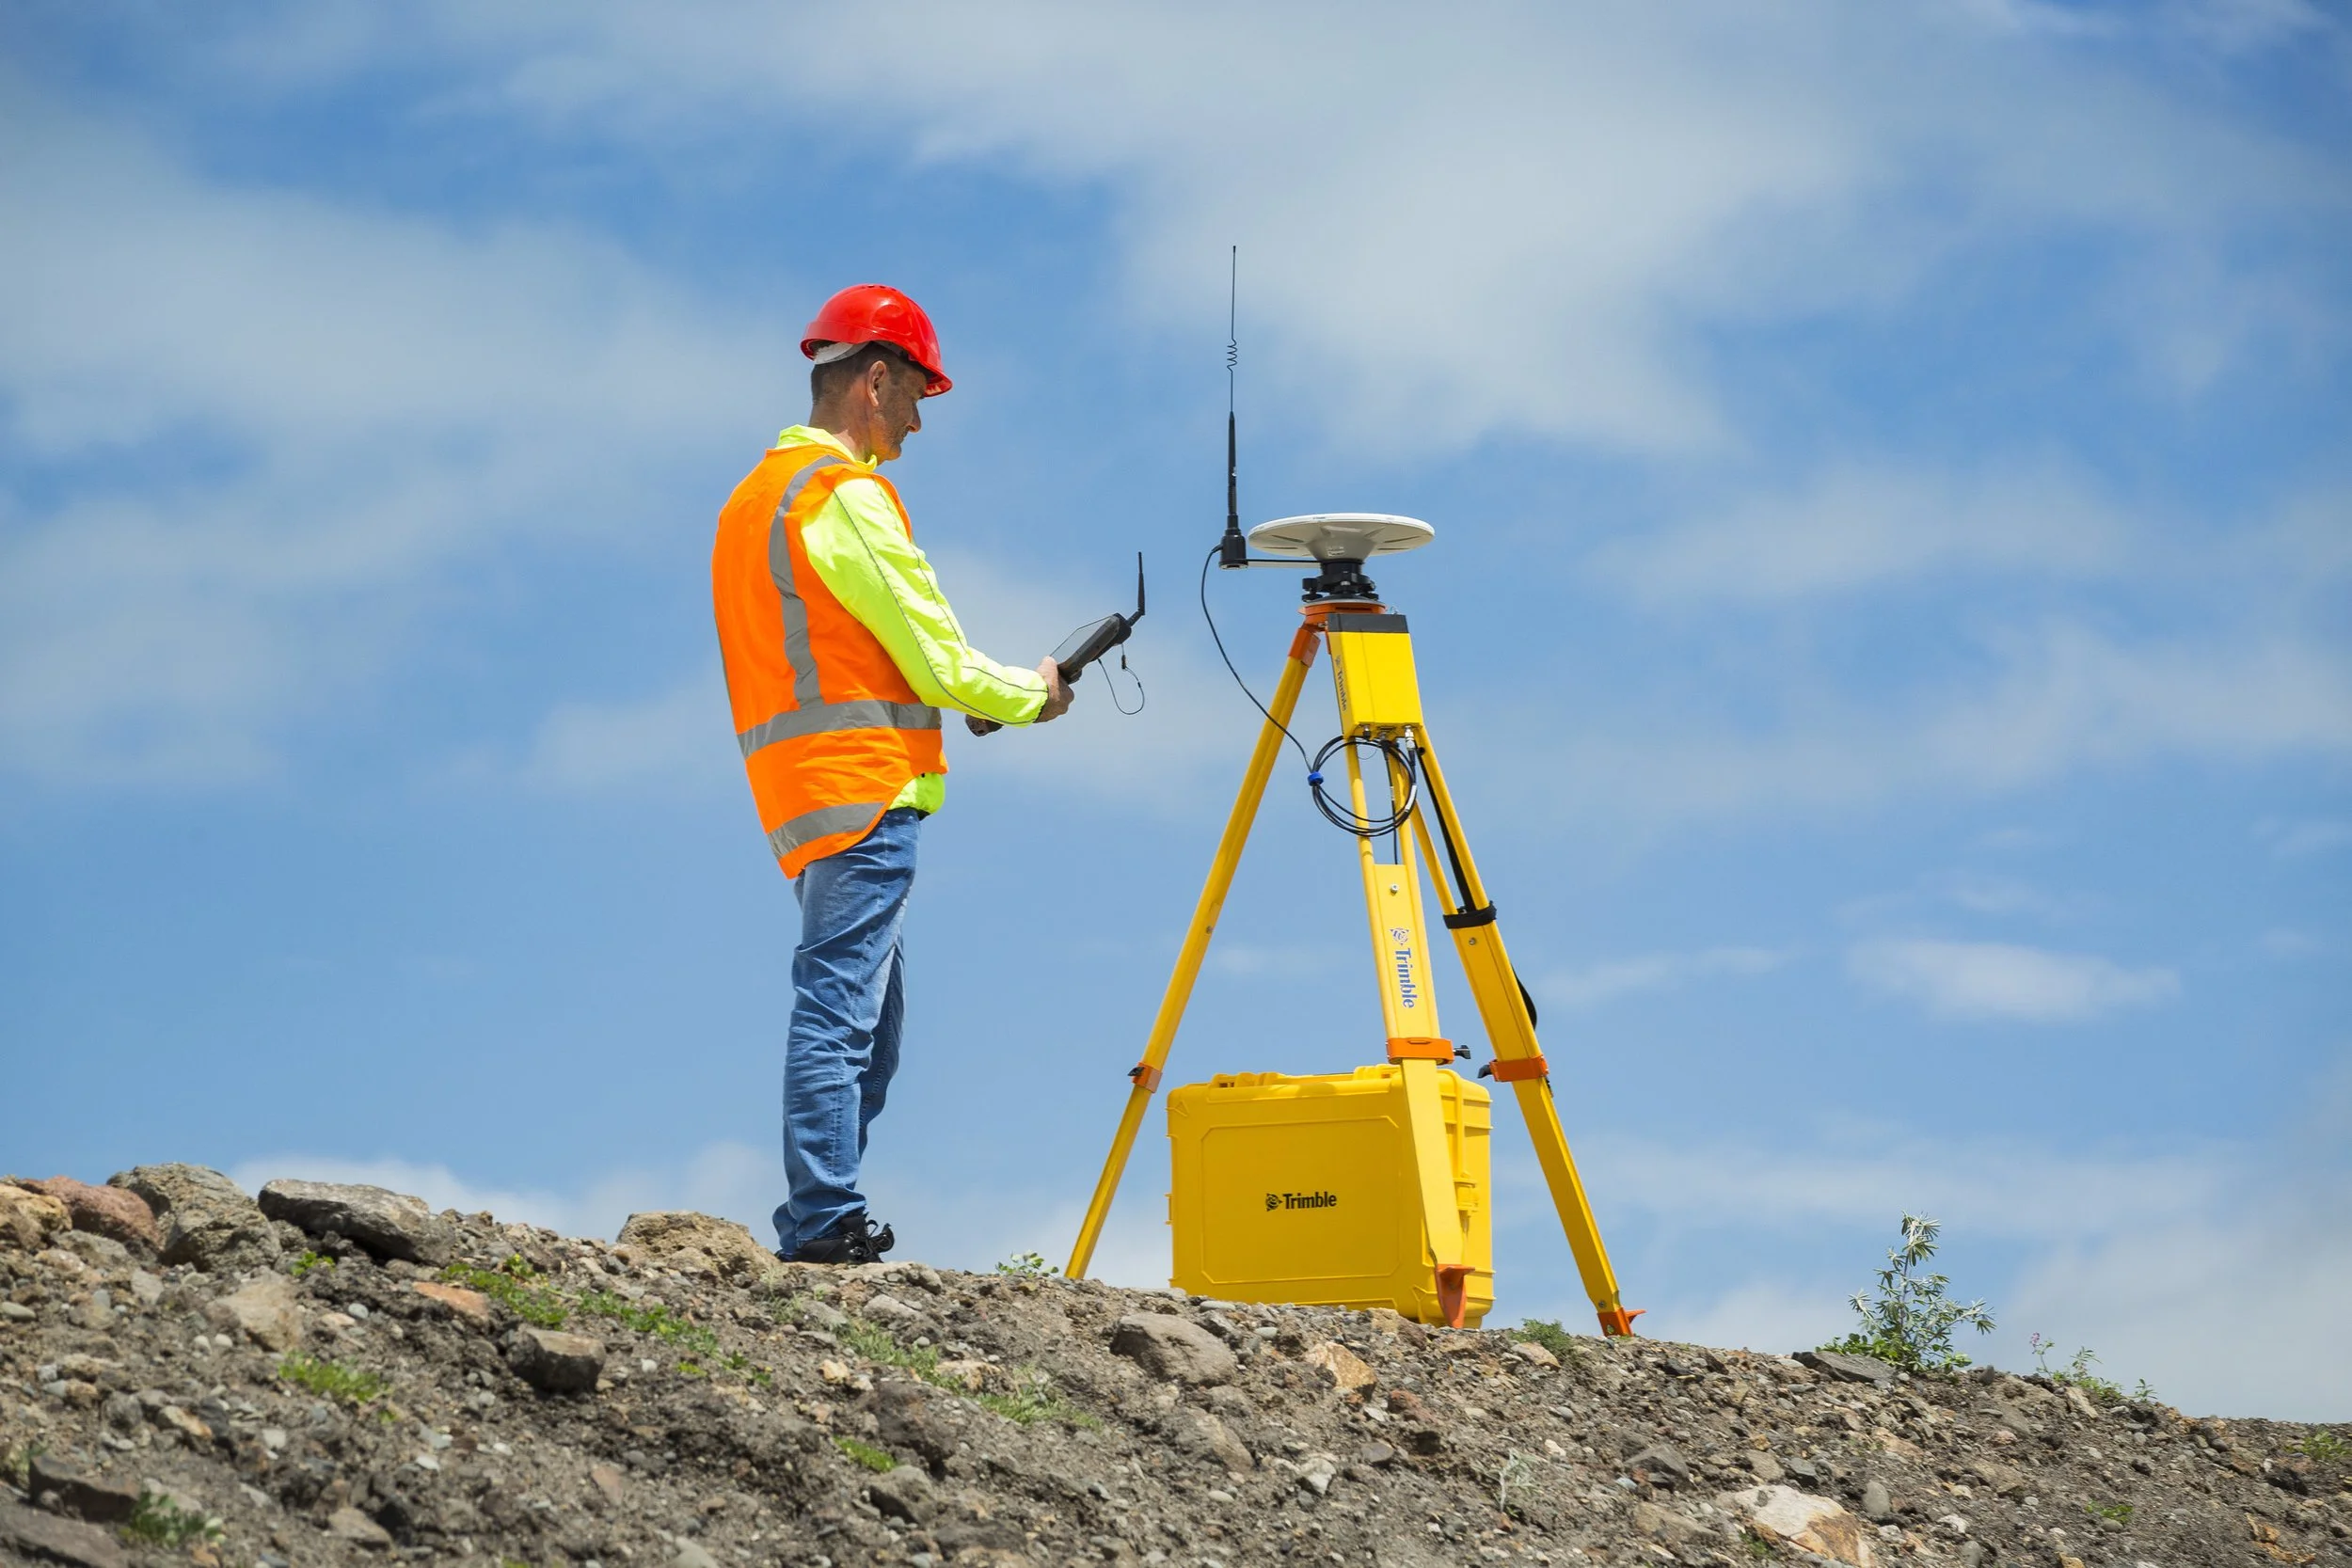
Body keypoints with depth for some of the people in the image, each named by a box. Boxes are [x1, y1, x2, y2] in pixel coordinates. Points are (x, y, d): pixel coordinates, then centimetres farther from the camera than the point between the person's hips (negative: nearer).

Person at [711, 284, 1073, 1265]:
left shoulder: (752, 496, 21)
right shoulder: (844, 493, -9)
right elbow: (937, 658, -11)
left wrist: (967, 697, 18)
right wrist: (1033, 695, 7)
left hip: (805, 798, 10)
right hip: (867, 793, -10)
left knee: (863, 1019, 12)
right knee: (841, 1012, -12)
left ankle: (825, 1228, 8)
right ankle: (822, 1229, -15)